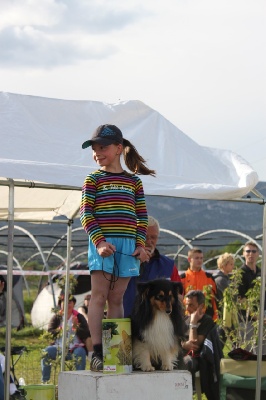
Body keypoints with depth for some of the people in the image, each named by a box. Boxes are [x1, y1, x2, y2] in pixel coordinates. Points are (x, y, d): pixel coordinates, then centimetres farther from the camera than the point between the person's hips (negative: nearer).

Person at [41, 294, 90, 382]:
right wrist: (59, 330, -15)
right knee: (46, 352, -25)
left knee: (80, 352, -34)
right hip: (58, 347, 1)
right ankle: (44, 381, -18)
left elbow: (86, 335, -2)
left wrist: (75, 327, -17)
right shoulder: (56, 317, 13)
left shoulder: (79, 317, 9)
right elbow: (49, 333, 2)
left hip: (75, 347, -1)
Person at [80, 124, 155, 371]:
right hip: (102, 243, -3)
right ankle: (97, 352, -6)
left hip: (127, 244, 3)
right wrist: (99, 241, -14)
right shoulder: (93, 179, 4)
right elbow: (86, 214, -3)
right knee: (99, 295, -6)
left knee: (117, 298, 6)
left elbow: (142, 216, 12)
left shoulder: (134, 181, 12)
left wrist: (140, 244, 1)